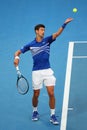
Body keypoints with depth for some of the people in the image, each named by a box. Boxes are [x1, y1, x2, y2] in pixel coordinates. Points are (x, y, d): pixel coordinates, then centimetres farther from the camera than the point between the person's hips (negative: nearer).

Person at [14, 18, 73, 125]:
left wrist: (64, 24, -29)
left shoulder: (47, 40, 2)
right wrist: (16, 57, -20)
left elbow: (57, 33, -13)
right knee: (36, 95, 8)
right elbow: (18, 52, 4)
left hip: (48, 71, 1)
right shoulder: (30, 45, 0)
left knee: (51, 93, -5)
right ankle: (35, 111, 35)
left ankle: (52, 116, 8)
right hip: (36, 72, -1)